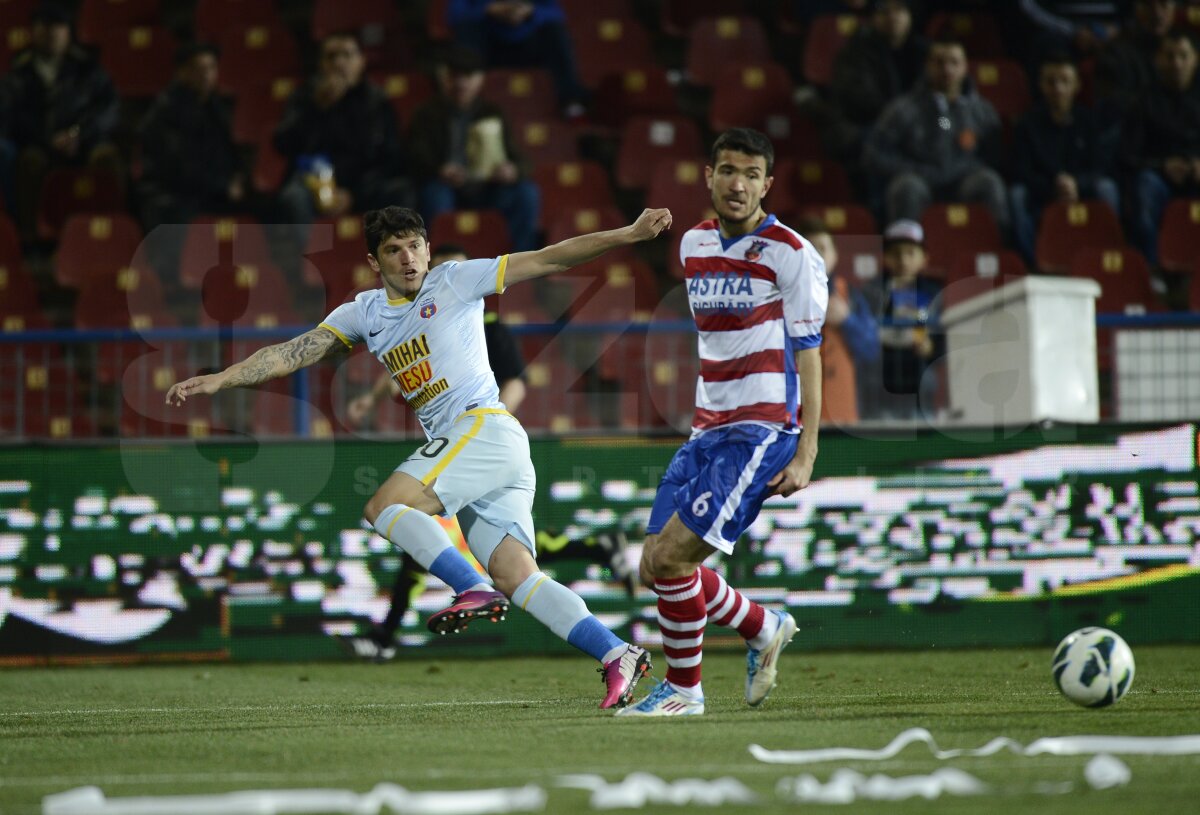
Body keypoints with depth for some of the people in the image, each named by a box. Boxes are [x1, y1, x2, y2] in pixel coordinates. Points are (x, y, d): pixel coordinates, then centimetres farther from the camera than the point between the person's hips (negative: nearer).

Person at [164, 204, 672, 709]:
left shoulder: (454, 281, 4)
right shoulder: (366, 312, 19)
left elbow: (549, 260, 4)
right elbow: (293, 353, 14)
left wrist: (629, 235, -1)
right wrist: (220, 379, 4)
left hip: (484, 426, -6)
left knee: (384, 506, -20)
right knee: (516, 577, -6)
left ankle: (474, 591, -24)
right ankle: (617, 655, -9)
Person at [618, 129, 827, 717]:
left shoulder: (790, 253, -7)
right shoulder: (694, 245, 13)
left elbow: (807, 353, -9)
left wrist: (806, 453, -15)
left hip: (764, 431, -8)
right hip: (708, 429, 8)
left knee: (669, 556, -16)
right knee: (656, 566, 1)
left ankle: (683, 688, 1)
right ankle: (763, 629, 23)